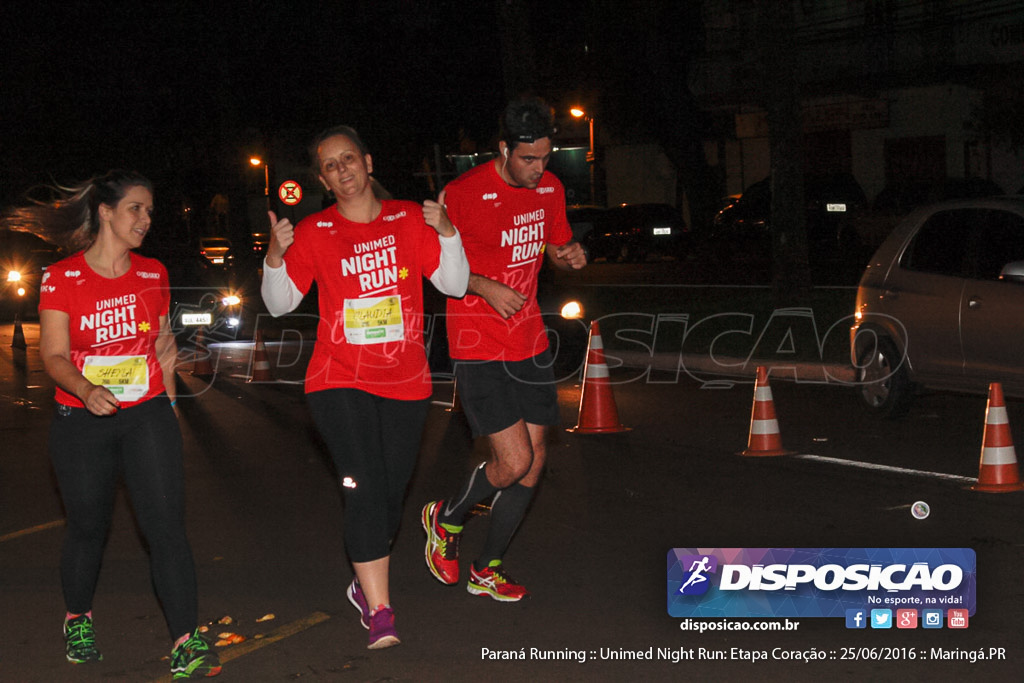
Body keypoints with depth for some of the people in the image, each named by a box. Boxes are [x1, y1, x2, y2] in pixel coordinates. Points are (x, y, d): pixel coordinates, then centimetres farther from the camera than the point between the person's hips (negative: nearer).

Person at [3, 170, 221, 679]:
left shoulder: (153, 274, 8)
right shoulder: (62, 278, -4)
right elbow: (53, 355, -8)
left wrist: (168, 400, 17)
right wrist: (86, 390, -27)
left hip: (147, 414, 2)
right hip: (82, 421, -2)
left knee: (166, 524, -9)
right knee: (87, 527, 10)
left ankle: (186, 641, -9)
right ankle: (77, 618, 36)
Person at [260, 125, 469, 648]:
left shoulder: (408, 219, 4)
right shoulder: (313, 232, 1)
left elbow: (455, 284, 2)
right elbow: (280, 303, 2)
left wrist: (446, 232, -14)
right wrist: (276, 257, -16)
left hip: (406, 383, 3)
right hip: (340, 382, -2)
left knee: (391, 492, 11)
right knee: (364, 489, -14)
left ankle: (366, 584, 34)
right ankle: (380, 614, -12)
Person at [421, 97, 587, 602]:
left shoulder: (550, 188, 5)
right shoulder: (462, 194, -15)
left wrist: (569, 255, -4)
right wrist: (485, 286, -21)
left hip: (530, 344, 7)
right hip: (478, 349, -7)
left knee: (533, 462, 6)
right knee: (514, 461, -12)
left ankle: (487, 570, 23)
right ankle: (446, 520, 19)